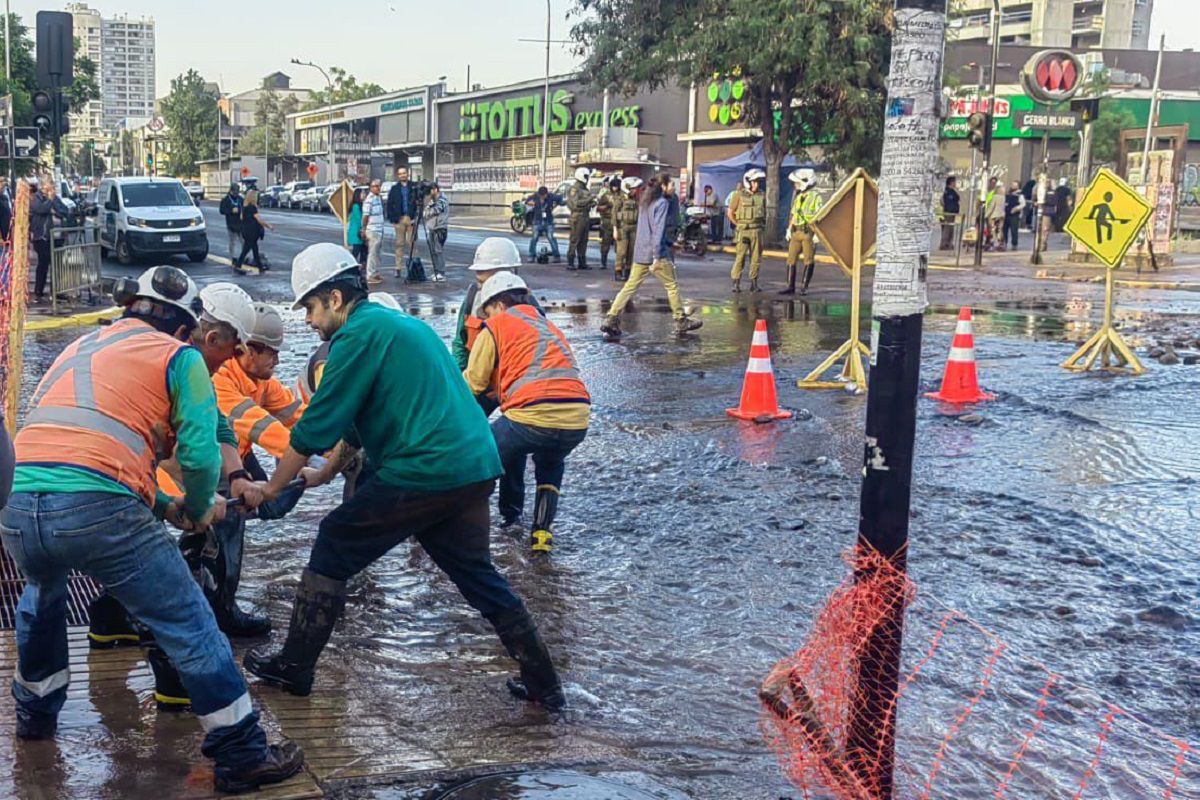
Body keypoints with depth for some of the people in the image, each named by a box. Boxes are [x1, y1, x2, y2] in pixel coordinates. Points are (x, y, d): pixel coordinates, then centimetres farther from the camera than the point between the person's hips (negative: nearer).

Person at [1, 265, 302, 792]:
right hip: (98, 510, -6)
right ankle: (243, 756, 9)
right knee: (190, 627, 5)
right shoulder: (178, 357, 9)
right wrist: (197, 510, 18)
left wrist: (163, 507, 33)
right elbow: (200, 455, -3)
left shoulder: (76, 348, 28)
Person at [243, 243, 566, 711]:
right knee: (478, 576, 19)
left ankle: (294, 668, 16)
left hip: (422, 475, -9)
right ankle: (543, 684, 21)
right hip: (475, 470, 9)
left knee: (332, 551, 7)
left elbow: (317, 425, -6)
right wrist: (326, 473, 38)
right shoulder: (399, 324, 23)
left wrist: (273, 488, 6)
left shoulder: (358, 335, -6)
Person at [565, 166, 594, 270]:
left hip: (585, 217, 9)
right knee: (574, 240, -8)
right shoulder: (574, 188, -9)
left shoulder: (585, 189, 19)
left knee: (583, 241, 9)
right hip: (577, 217, -9)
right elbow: (575, 203, -20)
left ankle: (582, 262, 13)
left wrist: (592, 203, 6)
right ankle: (570, 263, -6)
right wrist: (588, 200, -19)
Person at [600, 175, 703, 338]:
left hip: (640, 254, 7)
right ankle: (681, 322, 14)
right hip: (655, 253, -7)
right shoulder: (662, 203, -9)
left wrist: (668, 244, 32)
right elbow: (658, 229, -17)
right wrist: (657, 256, -20)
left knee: (630, 287, 4)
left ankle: (611, 320, -5)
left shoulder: (645, 202, 15)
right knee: (672, 286, 7)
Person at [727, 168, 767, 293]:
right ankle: (736, 283, -4)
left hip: (757, 230, 4)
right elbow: (730, 212, 0)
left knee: (756, 257, 5)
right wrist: (739, 225, -1)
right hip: (743, 231, -4)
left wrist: (762, 225, 10)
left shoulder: (762, 195, 7)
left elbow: (764, 212, 20)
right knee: (740, 257, -7)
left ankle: (754, 283, 11)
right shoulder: (740, 195, -4)